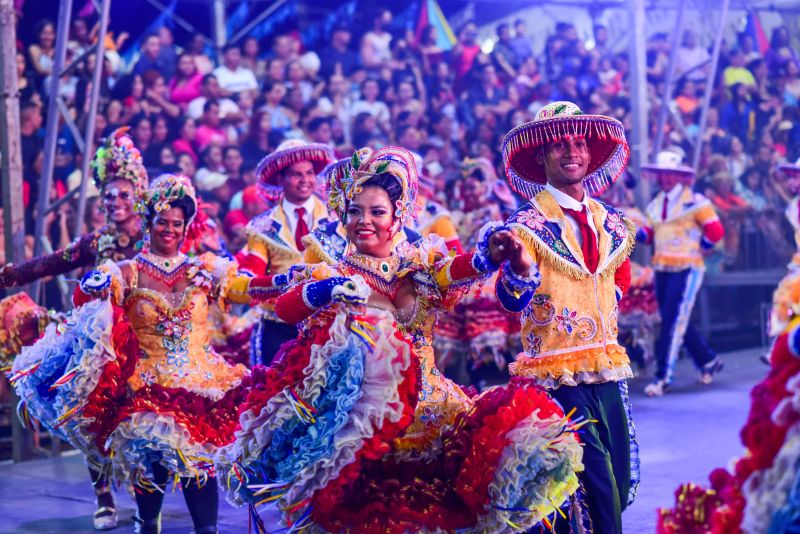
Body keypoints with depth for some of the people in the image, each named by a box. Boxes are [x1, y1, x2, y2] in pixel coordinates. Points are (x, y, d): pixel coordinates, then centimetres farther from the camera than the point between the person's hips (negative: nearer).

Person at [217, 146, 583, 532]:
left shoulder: (421, 266, 12)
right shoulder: (329, 273, 7)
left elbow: (457, 270, -10)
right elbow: (285, 308, -12)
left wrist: (490, 255, -32)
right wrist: (327, 289, -31)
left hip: (423, 397, 2)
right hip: (356, 400, -2)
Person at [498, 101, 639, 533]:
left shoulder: (610, 223, 10)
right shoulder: (529, 224, -8)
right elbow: (513, 299, -23)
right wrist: (517, 268, -41)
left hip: (607, 371, 6)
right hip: (559, 377, -6)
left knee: (621, 486, 9)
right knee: (597, 491, -13)